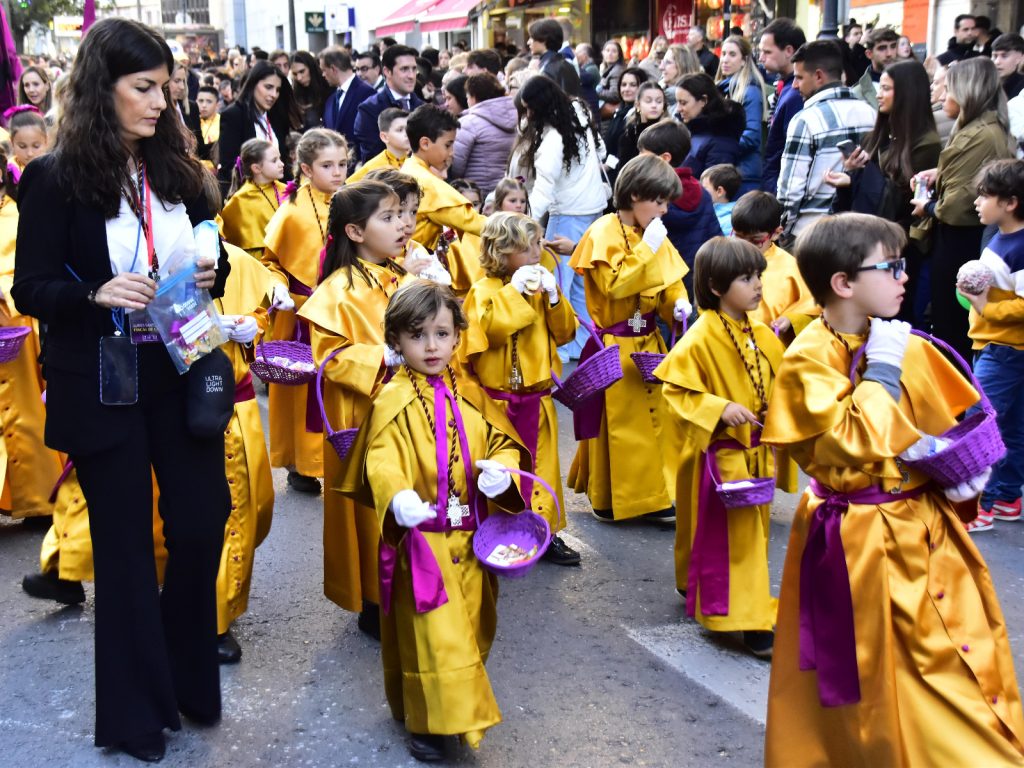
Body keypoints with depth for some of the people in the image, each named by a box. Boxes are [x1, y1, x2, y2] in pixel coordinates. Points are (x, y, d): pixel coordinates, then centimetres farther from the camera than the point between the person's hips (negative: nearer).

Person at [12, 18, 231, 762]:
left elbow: (211, 259, 14)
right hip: (100, 384, -4)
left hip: (182, 371, 4)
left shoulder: (178, 168, 4)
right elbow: (30, 290, -8)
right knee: (125, 542, 8)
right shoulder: (54, 179, -8)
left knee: (203, 522, 7)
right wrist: (95, 293, -26)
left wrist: (213, 272, -9)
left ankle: (186, 673, 33)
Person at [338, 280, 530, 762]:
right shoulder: (393, 401, -10)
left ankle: (460, 703, 39)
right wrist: (396, 497, -39)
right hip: (421, 537, -5)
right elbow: (381, 460, -20)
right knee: (431, 632, -1)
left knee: (470, 626, 18)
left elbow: (501, 440, 10)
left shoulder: (470, 395, 6)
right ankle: (431, 721, 16)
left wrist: (501, 469, -13)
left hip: (470, 537, 5)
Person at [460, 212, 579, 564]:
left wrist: (553, 297, -7)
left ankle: (545, 530, 22)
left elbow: (564, 332, 7)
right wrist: (514, 291, -23)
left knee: (542, 463, 12)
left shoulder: (540, 285, 9)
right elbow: (490, 329, -25)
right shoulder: (485, 290, -10)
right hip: (499, 399, -6)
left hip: (537, 397, 6)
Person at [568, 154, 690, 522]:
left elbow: (671, 284, 15)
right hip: (615, 347, -7)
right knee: (615, 421, 1)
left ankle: (657, 494, 20)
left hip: (650, 343, 7)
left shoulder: (655, 236, 10)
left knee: (656, 416, 9)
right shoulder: (604, 233, -12)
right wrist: (646, 249, -21)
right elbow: (614, 285, -23)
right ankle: (606, 499, 14)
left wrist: (678, 304, -5)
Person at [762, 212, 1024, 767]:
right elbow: (855, 446, -26)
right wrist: (881, 369, -19)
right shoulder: (808, 361, -15)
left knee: (967, 660, 13)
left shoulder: (906, 346, 4)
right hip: (860, 545, -6)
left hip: (928, 529, 7)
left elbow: (956, 420, 15)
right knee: (877, 676, 5)